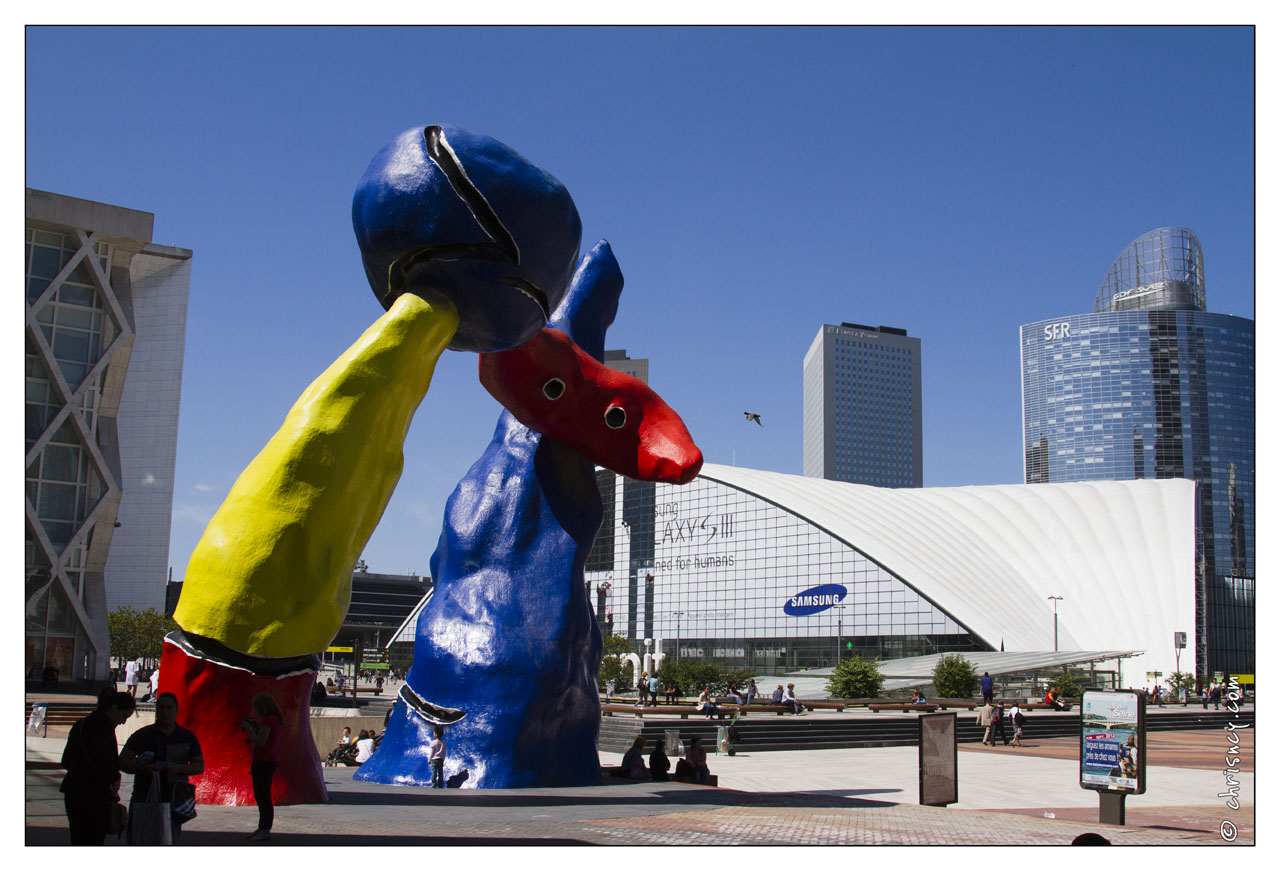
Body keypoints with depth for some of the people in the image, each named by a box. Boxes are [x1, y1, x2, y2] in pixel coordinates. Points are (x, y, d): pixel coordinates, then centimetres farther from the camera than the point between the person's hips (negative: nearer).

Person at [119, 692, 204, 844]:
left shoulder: (188, 737, 10)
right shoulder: (142, 735, 6)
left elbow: (199, 766, 9)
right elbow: (122, 762, 0)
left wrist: (179, 768, -11)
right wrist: (143, 768, -19)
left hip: (172, 801, 1)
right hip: (144, 798, 0)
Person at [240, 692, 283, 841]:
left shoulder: (268, 720, -16)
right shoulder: (274, 719, 15)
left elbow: (260, 742, -22)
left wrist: (249, 729, -10)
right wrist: (255, 727, 15)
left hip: (264, 762, -11)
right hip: (271, 760, 11)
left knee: (263, 797, -8)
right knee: (261, 797, 19)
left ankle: (265, 831, -6)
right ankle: (262, 828, 27)